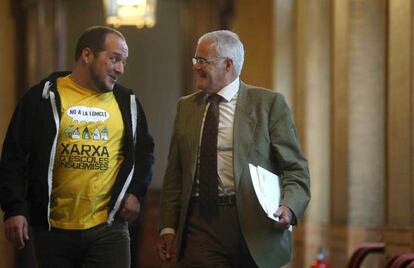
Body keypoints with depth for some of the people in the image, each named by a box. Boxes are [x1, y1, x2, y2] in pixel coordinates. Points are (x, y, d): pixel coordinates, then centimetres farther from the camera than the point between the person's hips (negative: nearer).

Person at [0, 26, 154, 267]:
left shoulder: (127, 102, 8)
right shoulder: (44, 97, -2)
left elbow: (144, 150, 21)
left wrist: (136, 192, 5)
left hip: (108, 227, 2)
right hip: (52, 229, -2)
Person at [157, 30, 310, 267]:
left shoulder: (269, 103, 0)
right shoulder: (186, 106, 13)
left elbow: (296, 169, -2)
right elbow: (175, 174, 13)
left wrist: (289, 208, -20)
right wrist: (168, 227, 6)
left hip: (253, 228, -3)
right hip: (199, 228, 3)